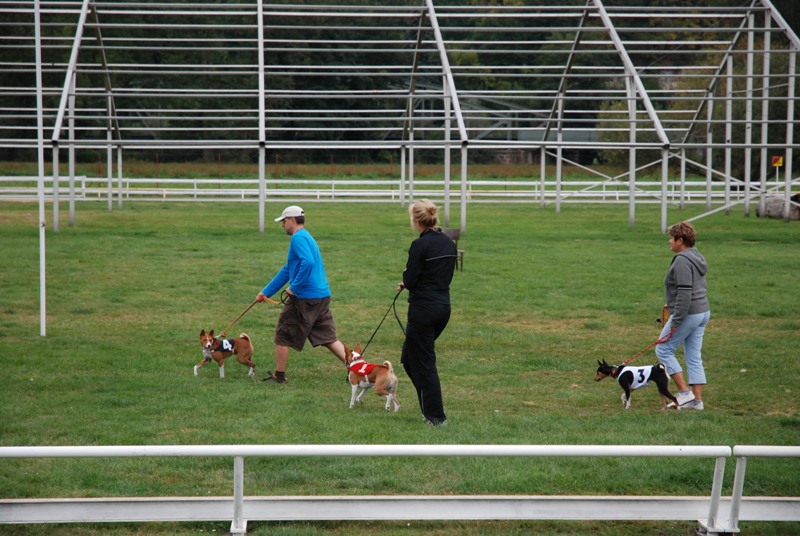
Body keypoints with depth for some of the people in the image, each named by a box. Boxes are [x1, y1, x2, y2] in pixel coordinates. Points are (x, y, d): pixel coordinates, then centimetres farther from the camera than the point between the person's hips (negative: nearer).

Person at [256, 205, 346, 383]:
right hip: (322, 295, 9)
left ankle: (279, 376, 14)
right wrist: (266, 292, 31)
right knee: (327, 336, 10)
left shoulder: (298, 238, -10)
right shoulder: (307, 238, 22)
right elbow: (287, 270, 28)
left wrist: (295, 287, -19)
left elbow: (307, 262, -28)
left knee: (283, 335, 6)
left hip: (304, 297, -9)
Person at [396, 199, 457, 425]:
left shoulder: (420, 245, -17)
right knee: (409, 357, 20)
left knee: (424, 362, 1)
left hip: (424, 308, -8)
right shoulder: (448, 243, 8)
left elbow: (410, 280, -16)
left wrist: (407, 274, 8)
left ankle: (436, 415, 4)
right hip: (443, 305, 8)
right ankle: (430, 407, 18)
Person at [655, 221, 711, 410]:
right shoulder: (696, 258, 14)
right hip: (703, 312, 10)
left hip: (688, 314, -10)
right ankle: (697, 400, 11)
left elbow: (685, 293, -23)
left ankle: (684, 392, 0)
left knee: (663, 350, 2)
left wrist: (675, 321, -21)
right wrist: (673, 305, 24)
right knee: (694, 357, 11)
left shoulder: (682, 261, -17)